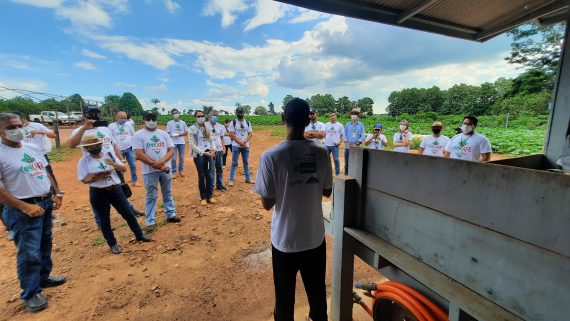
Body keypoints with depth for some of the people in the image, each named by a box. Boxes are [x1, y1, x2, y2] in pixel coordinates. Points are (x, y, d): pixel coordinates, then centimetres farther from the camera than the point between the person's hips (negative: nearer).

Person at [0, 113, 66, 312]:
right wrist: (25, 207, -21)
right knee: (29, 252, 0)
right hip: (22, 210, -7)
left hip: (46, 203, 7)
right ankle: (30, 293, 17)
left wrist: (56, 194, 10)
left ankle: (43, 278, 37)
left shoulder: (33, 148, 8)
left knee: (45, 245, 19)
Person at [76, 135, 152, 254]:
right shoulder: (84, 161, -3)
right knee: (104, 219, 10)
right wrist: (99, 176, -21)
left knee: (128, 213, 6)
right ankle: (112, 244, 26)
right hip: (98, 194, -2)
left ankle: (139, 235, 21)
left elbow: (124, 169, 0)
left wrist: (114, 164, -18)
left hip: (116, 190, 2)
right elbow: (84, 180, -8)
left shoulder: (109, 155, 4)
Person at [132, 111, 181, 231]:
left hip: (165, 169, 4)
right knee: (151, 196, 5)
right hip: (149, 171, -3)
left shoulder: (164, 133, 6)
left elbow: (171, 150, 1)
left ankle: (170, 214, 29)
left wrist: (161, 162, -18)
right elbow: (139, 155, -14)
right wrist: (158, 166, -17)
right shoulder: (138, 135, -5)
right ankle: (150, 222, 16)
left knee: (168, 193, 14)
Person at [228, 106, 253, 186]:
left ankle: (248, 178, 21)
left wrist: (245, 142, -11)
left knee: (246, 162, 12)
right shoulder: (233, 123, -3)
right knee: (234, 163, 0)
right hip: (236, 146, -3)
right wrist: (240, 143, -14)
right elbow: (231, 134, -9)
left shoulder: (248, 122, 7)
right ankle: (231, 180, 7)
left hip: (246, 146, 4)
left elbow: (251, 134, 3)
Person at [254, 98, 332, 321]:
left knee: (285, 296, 21)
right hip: (315, 237, 3)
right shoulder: (321, 153, -9)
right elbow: (327, 192, 3)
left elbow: (267, 204, -12)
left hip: (285, 240, -3)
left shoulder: (270, 156, -19)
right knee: (317, 292, 26)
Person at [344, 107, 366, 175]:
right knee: (347, 163, 4)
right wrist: (347, 144, -9)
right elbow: (345, 135, 5)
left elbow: (363, 136, -1)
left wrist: (356, 144, -13)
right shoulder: (348, 124, 12)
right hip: (348, 147, 2)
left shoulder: (361, 125, 8)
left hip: (357, 147, -2)